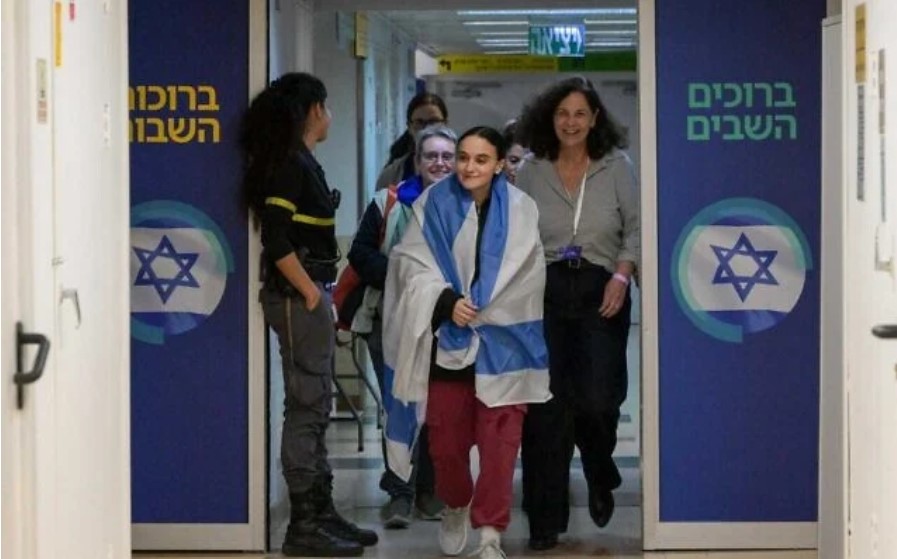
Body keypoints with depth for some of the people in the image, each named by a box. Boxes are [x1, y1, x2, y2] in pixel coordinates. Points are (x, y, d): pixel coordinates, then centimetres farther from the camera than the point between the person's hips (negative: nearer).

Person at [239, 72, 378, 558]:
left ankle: (321, 513, 21)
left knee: (314, 409, 14)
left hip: (308, 296, 10)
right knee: (305, 409, -6)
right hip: (296, 297, -10)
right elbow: (276, 240, -21)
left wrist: (321, 292, 12)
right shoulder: (290, 163, -13)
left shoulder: (301, 162, 15)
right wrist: (309, 292, -16)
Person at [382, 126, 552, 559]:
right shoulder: (432, 204, 1)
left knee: (499, 441, -7)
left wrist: (479, 312, -11)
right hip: (445, 340, 1)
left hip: (501, 341, -1)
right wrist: (447, 301, -19)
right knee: (445, 436, 10)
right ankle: (455, 506, 37)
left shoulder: (520, 210, -2)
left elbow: (526, 278, -5)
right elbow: (412, 263, -4)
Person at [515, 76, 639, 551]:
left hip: (599, 293, -1)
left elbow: (636, 227, 6)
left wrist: (621, 274, -8)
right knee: (545, 407, -3)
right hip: (545, 293, 1)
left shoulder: (616, 168, 6)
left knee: (597, 399, -12)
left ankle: (600, 478, 22)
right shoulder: (531, 174, 8)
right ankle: (545, 519, 5)